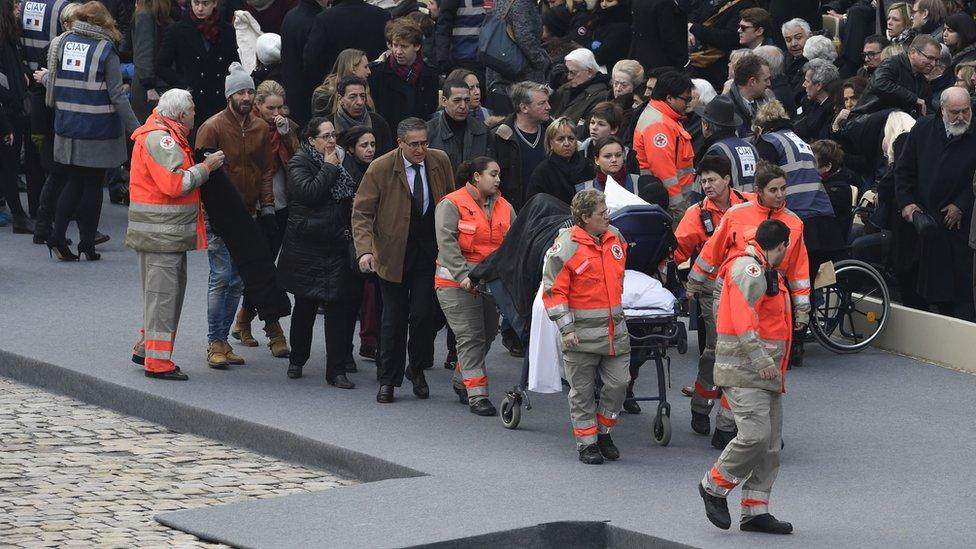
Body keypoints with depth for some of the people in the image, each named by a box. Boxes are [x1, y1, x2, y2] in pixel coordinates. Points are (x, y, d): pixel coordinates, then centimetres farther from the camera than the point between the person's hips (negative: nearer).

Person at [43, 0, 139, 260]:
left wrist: (44, 78, 34)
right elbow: (117, 95, -13)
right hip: (98, 129, -4)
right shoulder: (106, 50, -11)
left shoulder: (61, 44, 1)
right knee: (93, 185, 6)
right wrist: (134, 128, -7)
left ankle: (57, 236, 5)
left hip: (67, 127, 4)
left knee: (74, 181, 15)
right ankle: (87, 245, 11)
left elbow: (51, 82, 10)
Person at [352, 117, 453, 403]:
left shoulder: (440, 162, -1)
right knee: (394, 318, 4)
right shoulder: (380, 169, -11)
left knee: (424, 314, -6)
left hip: (430, 250, 2)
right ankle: (388, 380, 16)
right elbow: (361, 213, -9)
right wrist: (365, 250, -23)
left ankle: (417, 370, 17)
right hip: (394, 253, -2)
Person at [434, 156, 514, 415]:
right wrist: (464, 275, -24)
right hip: (457, 282, -6)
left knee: (487, 335, 11)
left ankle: (462, 381, 32)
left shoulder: (504, 207, 12)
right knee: (471, 337, -9)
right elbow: (447, 243, -15)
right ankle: (477, 394, -8)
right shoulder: (451, 204, -7)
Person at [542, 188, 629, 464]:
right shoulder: (565, 247, -12)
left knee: (618, 383, 2)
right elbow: (553, 291, -11)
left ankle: (603, 432, 22)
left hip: (615, 329, 5)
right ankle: (587, 442, 14)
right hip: (582, 333, -5)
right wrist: (566, 328, -15)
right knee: (583, 391, 4)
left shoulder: (615, 238, 8)